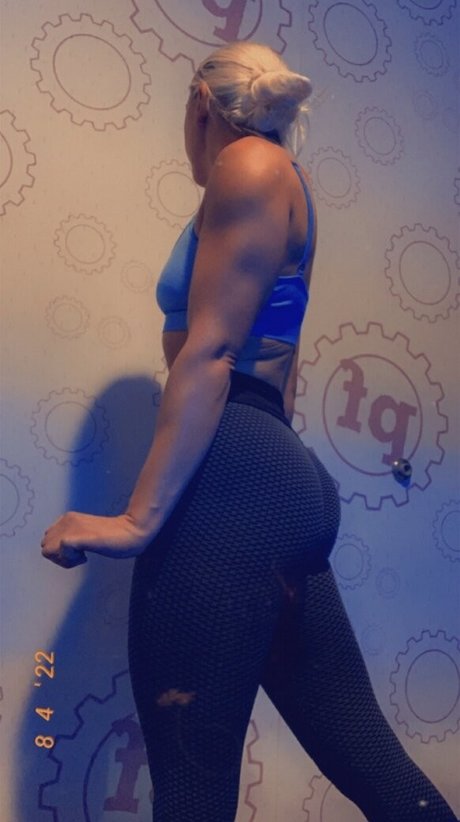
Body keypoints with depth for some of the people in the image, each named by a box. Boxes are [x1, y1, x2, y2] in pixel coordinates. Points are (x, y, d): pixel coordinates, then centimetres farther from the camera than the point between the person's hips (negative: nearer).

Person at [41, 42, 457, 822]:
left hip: (232, 480, -10)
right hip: (288, 483, 10)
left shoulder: (250, 163, 0)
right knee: (364, 757, 10)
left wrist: (139, 517, -16)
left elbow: (211, 353, -12)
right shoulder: (286, 181, 26)